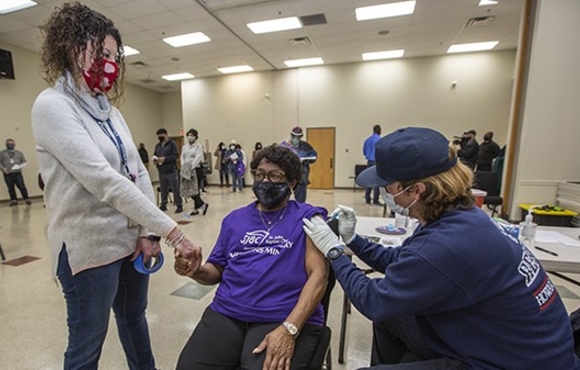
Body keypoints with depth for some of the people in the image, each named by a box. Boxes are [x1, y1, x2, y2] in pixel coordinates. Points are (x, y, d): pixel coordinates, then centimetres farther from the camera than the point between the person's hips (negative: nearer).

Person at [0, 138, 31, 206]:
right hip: (7, 174, 1)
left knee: (22, 186, -7)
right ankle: (14, 200, 9)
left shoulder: (19, 153, 13)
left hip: (17, 173, -1)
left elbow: (25, 162, 12)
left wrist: (20, 166, -7)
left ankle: (27, 199, -2)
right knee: (10, 188, 3)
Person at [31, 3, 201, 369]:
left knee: (134, 318, 25)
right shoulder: (52, 106, -13)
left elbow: (140, 174, 5)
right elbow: (105, 182, -25)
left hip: (131, 239, 7)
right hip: (89, 247, -7)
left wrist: (149, 232, -5)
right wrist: (172, 230, -27)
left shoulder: (111, 112, 9)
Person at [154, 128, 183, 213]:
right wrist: (155, 160, -2)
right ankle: (163, 205, 23)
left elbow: (176, 155, -12)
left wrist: (165, 159, -21)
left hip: (171, 171, -6)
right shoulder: (157, 145, 16)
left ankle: (179, 205, 7)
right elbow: (155, 155, 20)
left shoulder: (172, 144, -3)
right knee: (163, 190, 12)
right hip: (161, 172, 6)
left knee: (175, 189, -1)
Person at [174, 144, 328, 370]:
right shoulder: (235, 219, 15)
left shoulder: (308, 217, 1)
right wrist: (196, 270, -5)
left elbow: (318, 274, -8)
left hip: (287, 317, -3)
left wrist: (289, 329, -18)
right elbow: (217, 271, 16)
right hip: (227, 313, 4)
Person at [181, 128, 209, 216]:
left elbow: (198, 158, -11)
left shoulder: (199, 146, -2)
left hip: (196, 169, -6)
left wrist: (191, 167, -18)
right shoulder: (184, 147, 17)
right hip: (186, 170, 6)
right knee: (188, 189, 3)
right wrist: (183, 168, -4)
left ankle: (196, 208, 4)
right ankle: (202, 204, 10)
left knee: (195, 189, -7)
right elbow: (182, 158, 11)